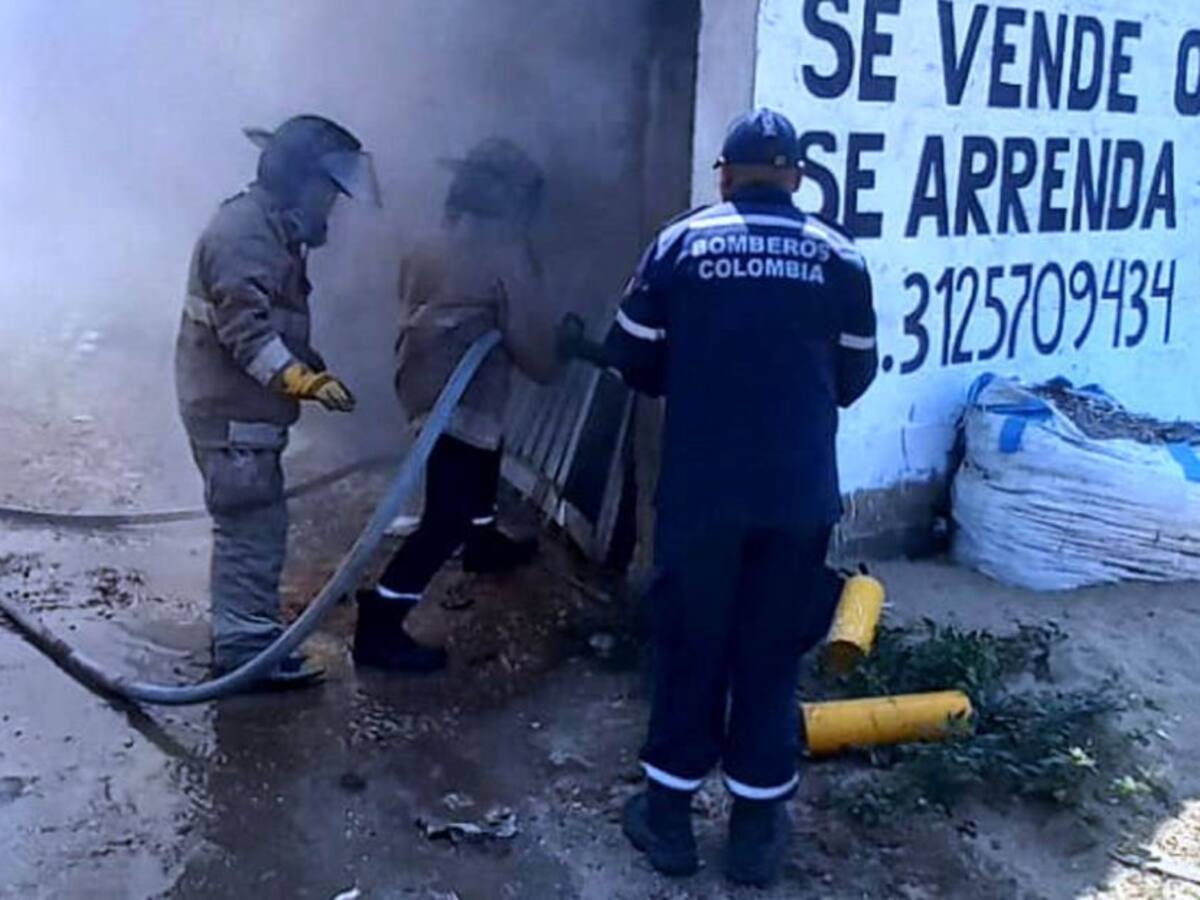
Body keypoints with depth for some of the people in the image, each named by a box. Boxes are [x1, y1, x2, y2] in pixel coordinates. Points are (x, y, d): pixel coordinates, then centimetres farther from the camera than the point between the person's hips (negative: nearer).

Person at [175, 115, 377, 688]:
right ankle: (246, 647, 1)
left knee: (254, 526, 16)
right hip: (231, 410, -11)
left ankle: (239, 635, 27)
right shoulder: (243, 231, -18)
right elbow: (245, 327, -26)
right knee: (251, 528, -6)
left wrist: (317, 373, 14)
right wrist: (303, 380, -31)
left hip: (245, 408, 11)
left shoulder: (274, 230, 16)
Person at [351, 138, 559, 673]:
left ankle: (483, 543, 57)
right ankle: (379, 627, -8)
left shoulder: (434, 246, 7)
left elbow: (411, 301, 19)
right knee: (445, 518, -7)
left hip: (424, 383, 10)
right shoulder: (506, 253, -15)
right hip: (460, 399, -10)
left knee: (484, 456, 34)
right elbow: (531, 338, -13)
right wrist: (550, 366, 8)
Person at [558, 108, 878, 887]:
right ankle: (758, 829, 21)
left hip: (701, 493, -1)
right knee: (771, 654, 11)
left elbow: (636, 363, 5)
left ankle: (669, 815, 22)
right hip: (800, 496, 1)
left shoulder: (680, 245, -1)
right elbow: (854, 380, 9)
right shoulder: (840, 259, 2)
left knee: (690, 647, 12)